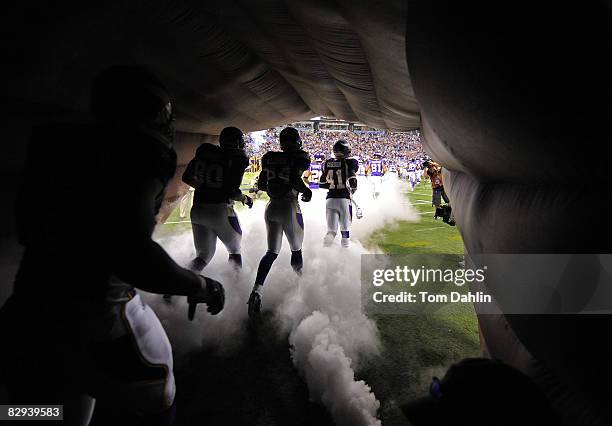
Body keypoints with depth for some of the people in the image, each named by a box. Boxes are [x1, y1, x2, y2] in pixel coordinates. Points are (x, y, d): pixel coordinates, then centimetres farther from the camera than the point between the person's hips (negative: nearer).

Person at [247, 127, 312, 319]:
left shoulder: (269, 158, 9)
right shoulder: (300, 157, -6)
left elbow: (261, 184, 8)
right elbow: (296, 180, -20)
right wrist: (307, 191, -2)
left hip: (271, 207, 4)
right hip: (289, 206, -4)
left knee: (272, 252, 8)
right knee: (296, 249, 15)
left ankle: (257, 291, -8)